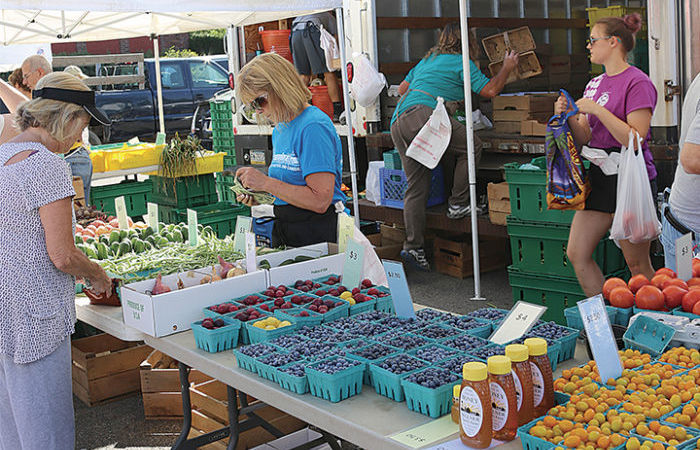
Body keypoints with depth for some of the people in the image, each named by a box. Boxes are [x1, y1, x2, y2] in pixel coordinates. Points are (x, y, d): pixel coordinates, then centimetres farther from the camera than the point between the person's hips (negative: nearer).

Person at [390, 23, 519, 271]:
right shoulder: (462, 63, 8)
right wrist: (507, 68, 20)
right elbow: (490, 90, 5)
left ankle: (413, 246, 3)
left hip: (397, 123, 8)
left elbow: (402, 88, 37)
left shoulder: (427, 59, 31)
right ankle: (458, 203, 8)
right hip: (422, 114, -8)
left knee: (416, 187, 7)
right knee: (472, 147, 10)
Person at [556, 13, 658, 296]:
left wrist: (597, 110, -19)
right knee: (576, 254, 4)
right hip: (599, 177, 8)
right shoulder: (595, 84, 14)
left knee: (637, 264, 1)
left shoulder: (637, 82, -9)